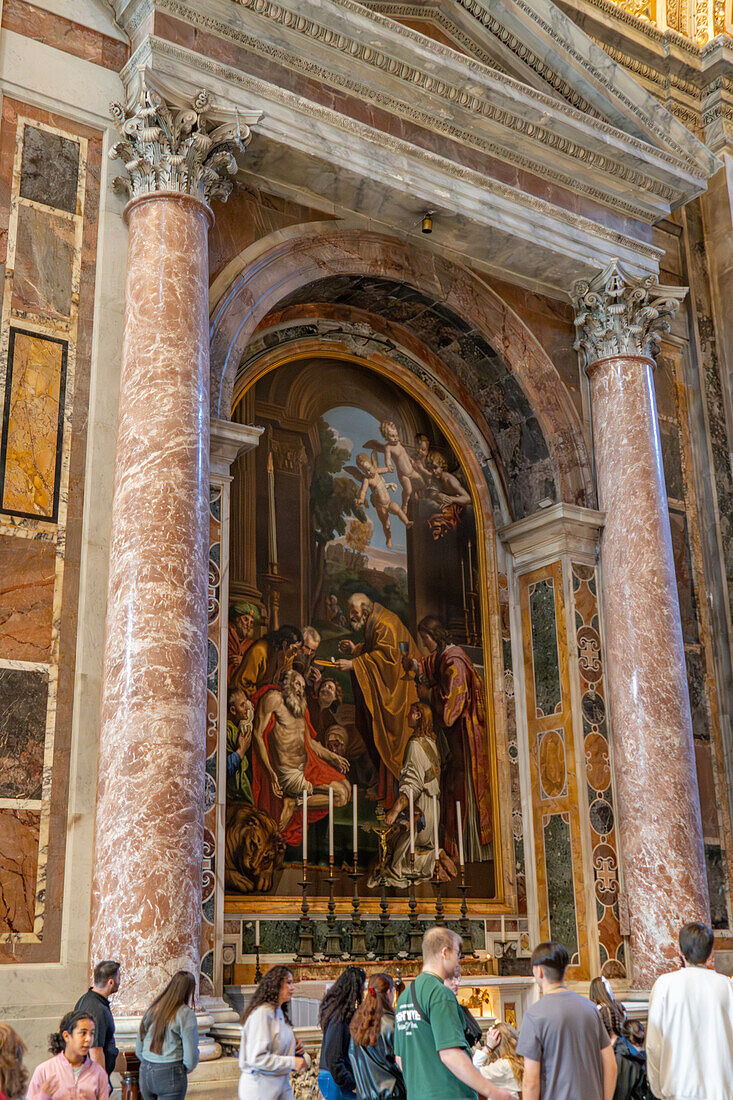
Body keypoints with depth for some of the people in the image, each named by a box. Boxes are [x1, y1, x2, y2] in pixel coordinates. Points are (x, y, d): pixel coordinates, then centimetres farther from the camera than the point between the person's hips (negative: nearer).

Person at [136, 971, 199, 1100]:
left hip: (145, 1072, 6)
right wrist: (188, 1068, 6)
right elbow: (191, 1053, -13)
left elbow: (138, 1050, 12)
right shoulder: (185, 1014, -11)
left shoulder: (152, 1009, 6)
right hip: (170, 1075, -6)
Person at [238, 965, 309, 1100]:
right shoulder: (262, 1013, -17)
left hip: (282, 1084, 8)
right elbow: (257, 1058, -23)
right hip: (260, 1087, -8)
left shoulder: (280, 1013, 12)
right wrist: (292, 1062, -19)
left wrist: (294, 1051, 3)